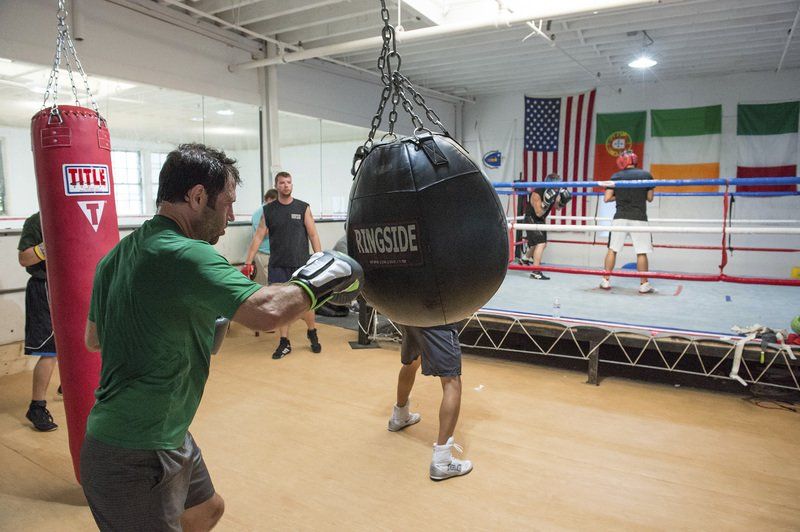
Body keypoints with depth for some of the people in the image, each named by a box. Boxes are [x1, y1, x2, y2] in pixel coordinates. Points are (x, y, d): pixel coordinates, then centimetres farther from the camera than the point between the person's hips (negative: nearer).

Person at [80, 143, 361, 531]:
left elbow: (93, 339, 15)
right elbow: (266, 311, -36)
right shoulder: (185, 255, -24)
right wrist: (315, 283, -18)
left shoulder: (118, 255, 6)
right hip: (136, 457, -9)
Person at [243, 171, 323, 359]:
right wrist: (248, 262, -5)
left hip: (301, 264, -1)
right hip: (277, 266, 1)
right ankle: (284, 342, 15)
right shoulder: (268, 210, 5)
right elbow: (258, 237, 2)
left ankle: (312, 333, 28)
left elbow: (313, 235, 0)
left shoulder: (303, 208, 2)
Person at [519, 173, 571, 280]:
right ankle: (535, 272, -19)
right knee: (540, 243, -22)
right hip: (531, 219, -9)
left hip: (541, 220, 9)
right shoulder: (537, 194, -29)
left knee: (542, 244, 23)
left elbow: (558, 207, 7)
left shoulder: (554, 192, -8)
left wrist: (563, 200, -14)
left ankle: (525, 258, 48)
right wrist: (546, 201, -44)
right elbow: (539, 213, -29)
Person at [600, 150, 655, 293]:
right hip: (639, 218, -1)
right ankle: (644, 284, 5)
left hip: (620, 218, 1)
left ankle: (606, 280, 10)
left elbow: (607, 198, -1)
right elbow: (650, 198, 7)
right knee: (641, 252, 2)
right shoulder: (646, 175, 2)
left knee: (612, 250, 8)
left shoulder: (616, 176, 2)